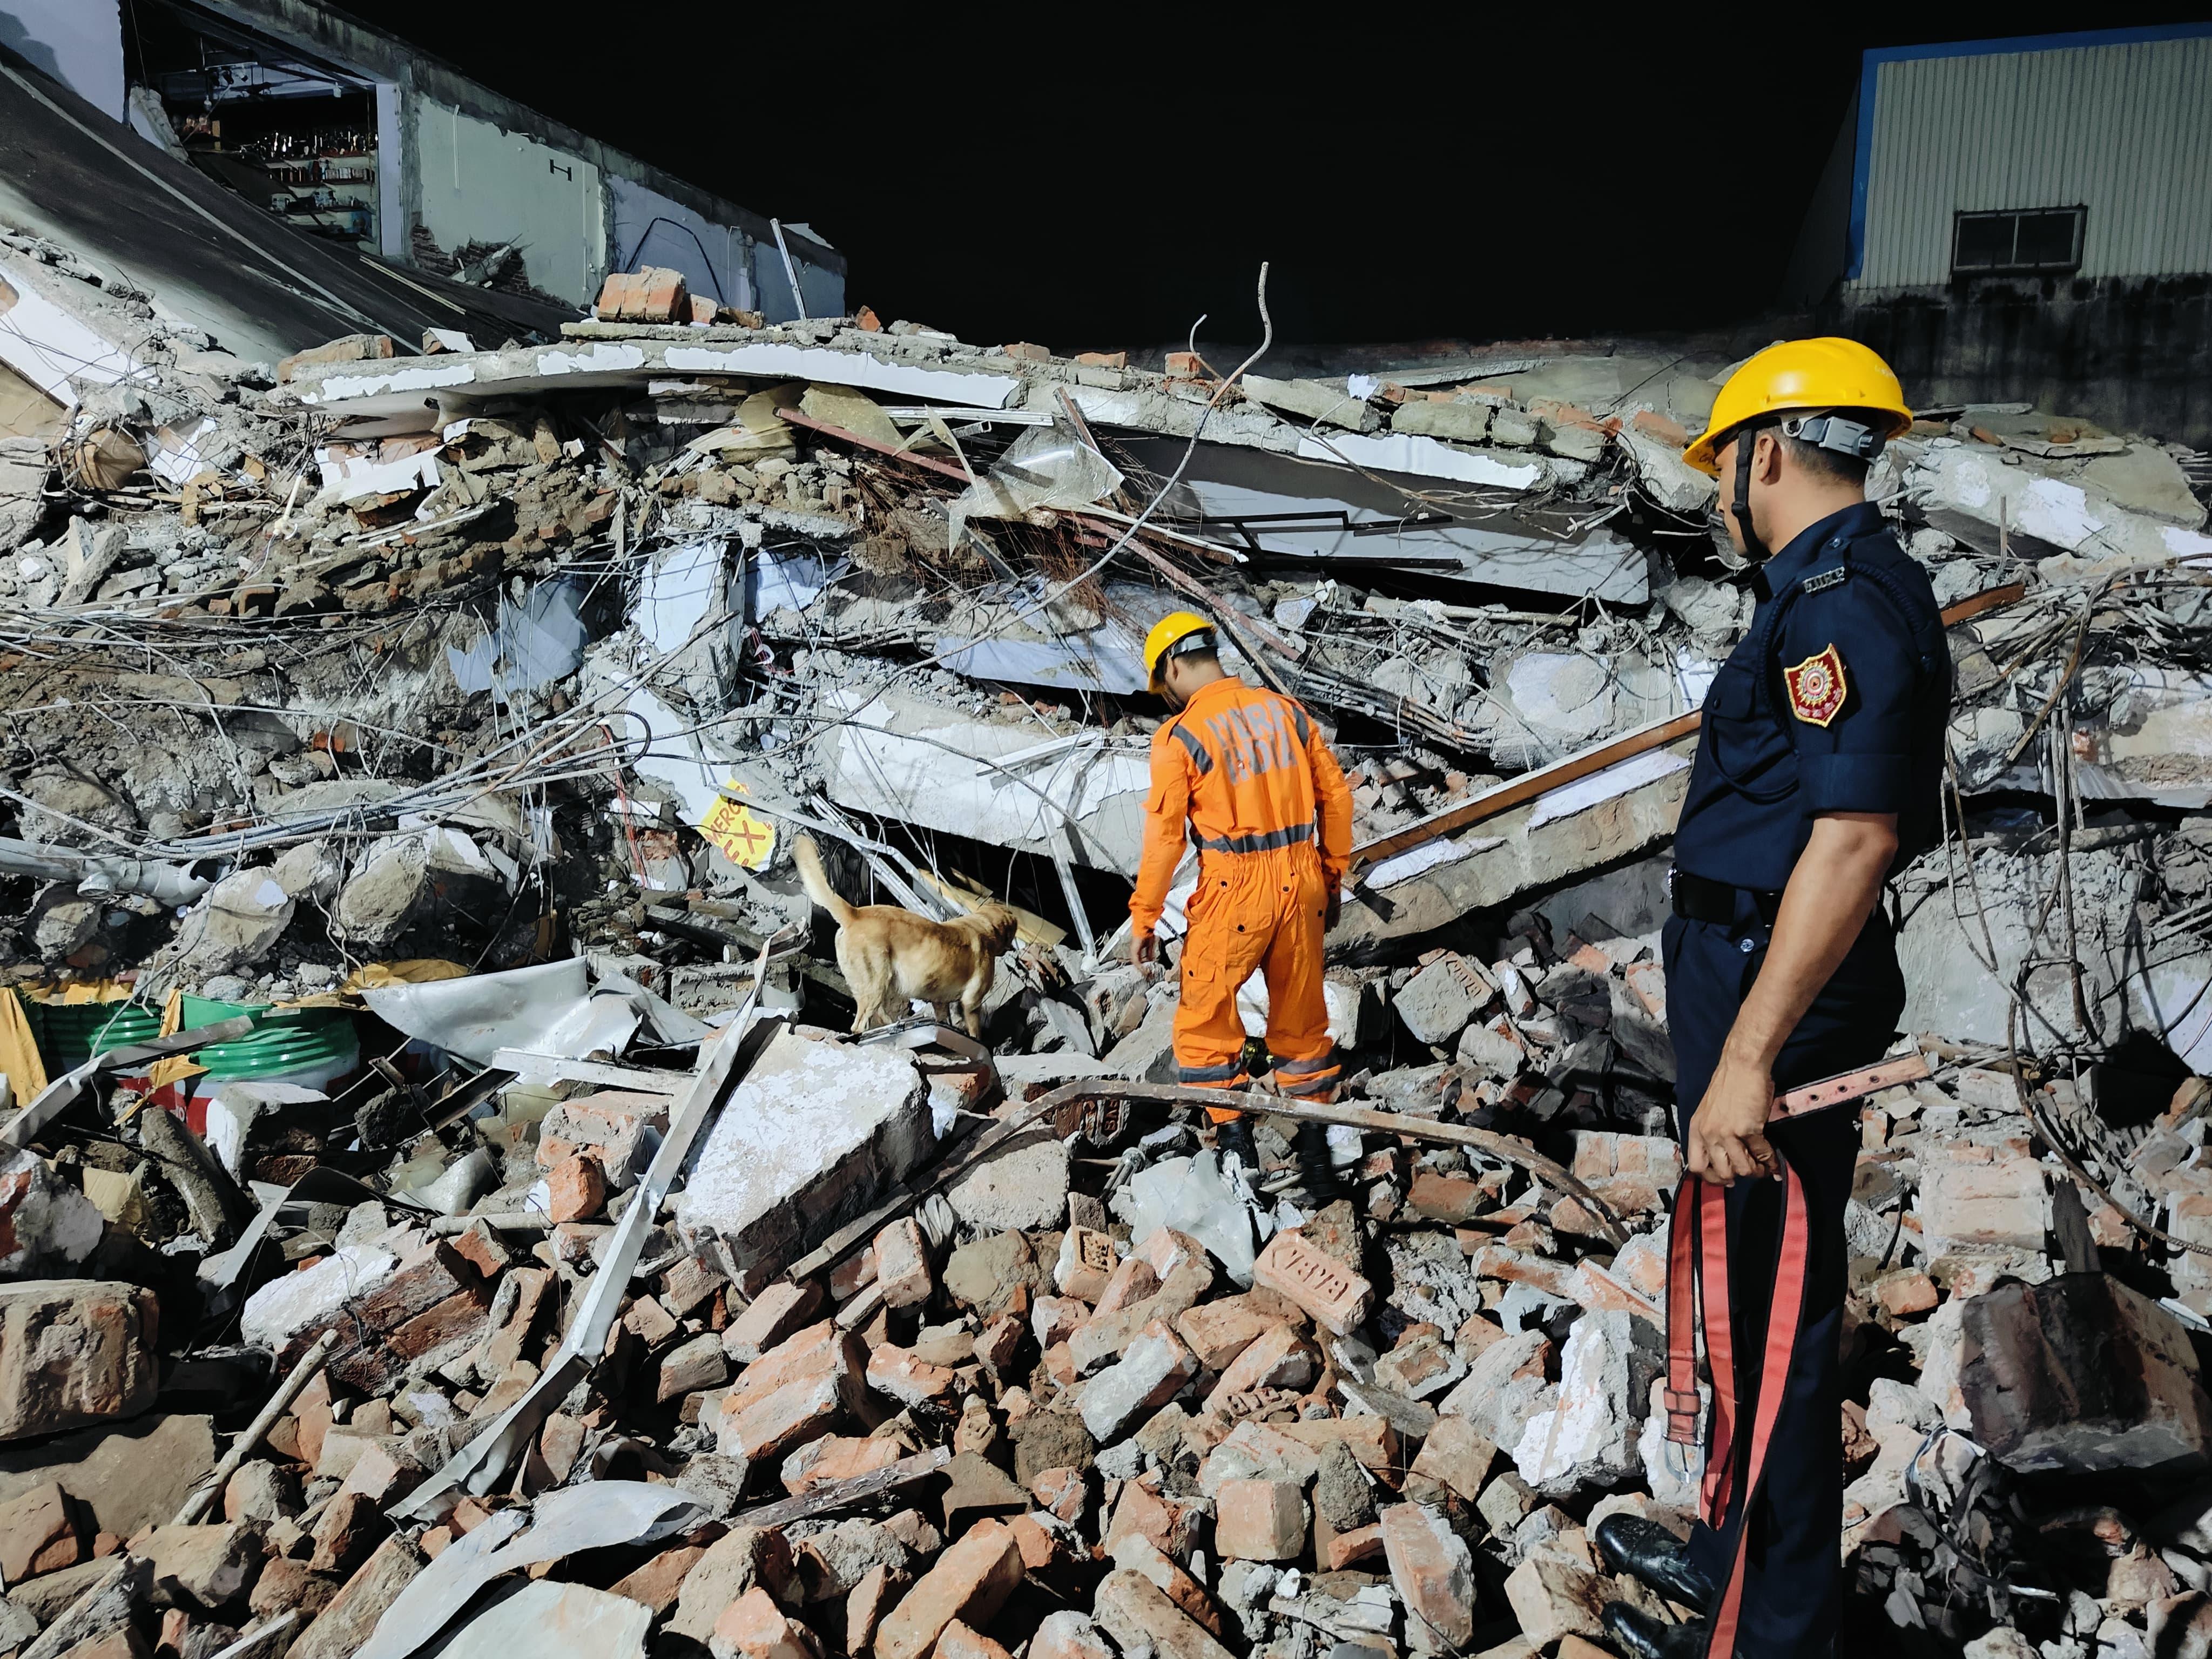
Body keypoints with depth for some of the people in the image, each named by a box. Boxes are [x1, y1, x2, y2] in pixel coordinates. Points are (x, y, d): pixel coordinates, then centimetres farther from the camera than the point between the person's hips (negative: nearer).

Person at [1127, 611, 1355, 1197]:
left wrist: (1144, 918, 0)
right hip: (1301, 883, 5)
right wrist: (1333, 878, 17)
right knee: (1301, 1020, 17)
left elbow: (1165, 836, -9)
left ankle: (1236, 1142, 15)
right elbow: (1336, 796, 7)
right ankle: (1315, 1152, 24)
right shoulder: (1284, 709, 5)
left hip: (1233, 891, -5)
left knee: (1206, 1018, 14)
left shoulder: (1179, 735, -9)